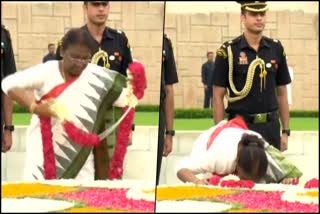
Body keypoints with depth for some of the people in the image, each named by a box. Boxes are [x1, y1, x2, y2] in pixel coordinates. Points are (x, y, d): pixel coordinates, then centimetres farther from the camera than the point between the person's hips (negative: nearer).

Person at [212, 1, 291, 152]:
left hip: (271, 126, 3)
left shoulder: (276, 49, 7)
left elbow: (282, 93, 12)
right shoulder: (228, 51, -5)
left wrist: (285, 131, 8)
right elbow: (218, 97, -3)